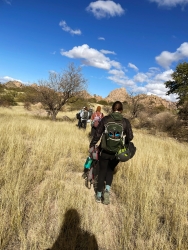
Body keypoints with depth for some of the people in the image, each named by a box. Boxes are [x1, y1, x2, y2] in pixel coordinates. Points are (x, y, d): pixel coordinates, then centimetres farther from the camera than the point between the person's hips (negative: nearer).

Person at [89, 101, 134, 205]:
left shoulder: (105, 119, -7)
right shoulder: (126, 122, -6)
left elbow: (97, 134, -5)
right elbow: (130, 137, -2)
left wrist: (91, 145, 7)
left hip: (104, 151, 0)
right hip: (117, 153, 1)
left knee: (102, 171, 16)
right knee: (110, 170, 24)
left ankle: (99, 195, 26)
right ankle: (107, 190, 7)